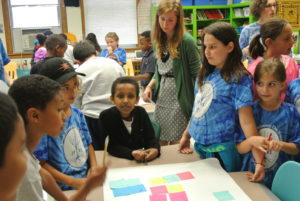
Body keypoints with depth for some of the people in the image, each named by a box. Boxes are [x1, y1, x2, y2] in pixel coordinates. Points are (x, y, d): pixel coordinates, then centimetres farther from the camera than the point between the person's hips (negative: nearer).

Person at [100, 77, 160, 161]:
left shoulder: (141, 112, -6)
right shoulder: (106, 116, -15)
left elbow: (150, 138, -6)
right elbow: (112, 146, -16)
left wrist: (155, 149, -27)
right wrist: (132, 153, -32)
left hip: (142, 157, 4)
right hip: (118, 160, -3)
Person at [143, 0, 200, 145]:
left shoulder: (186, 41, -13)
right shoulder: (160, 40, 7)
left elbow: (197, 75, -12)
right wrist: (149, 86, 2)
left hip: (179, 101, -6)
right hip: (161, 100, 6)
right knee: (158, 144, 14)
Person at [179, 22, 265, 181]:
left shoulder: (238, 79, -15)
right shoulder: (205, 74, 4)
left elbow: (247, 121, -19)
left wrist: (259, 161, -24)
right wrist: (186, 135, 18)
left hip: (223, 150, -6)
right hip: (200, 146, 7)